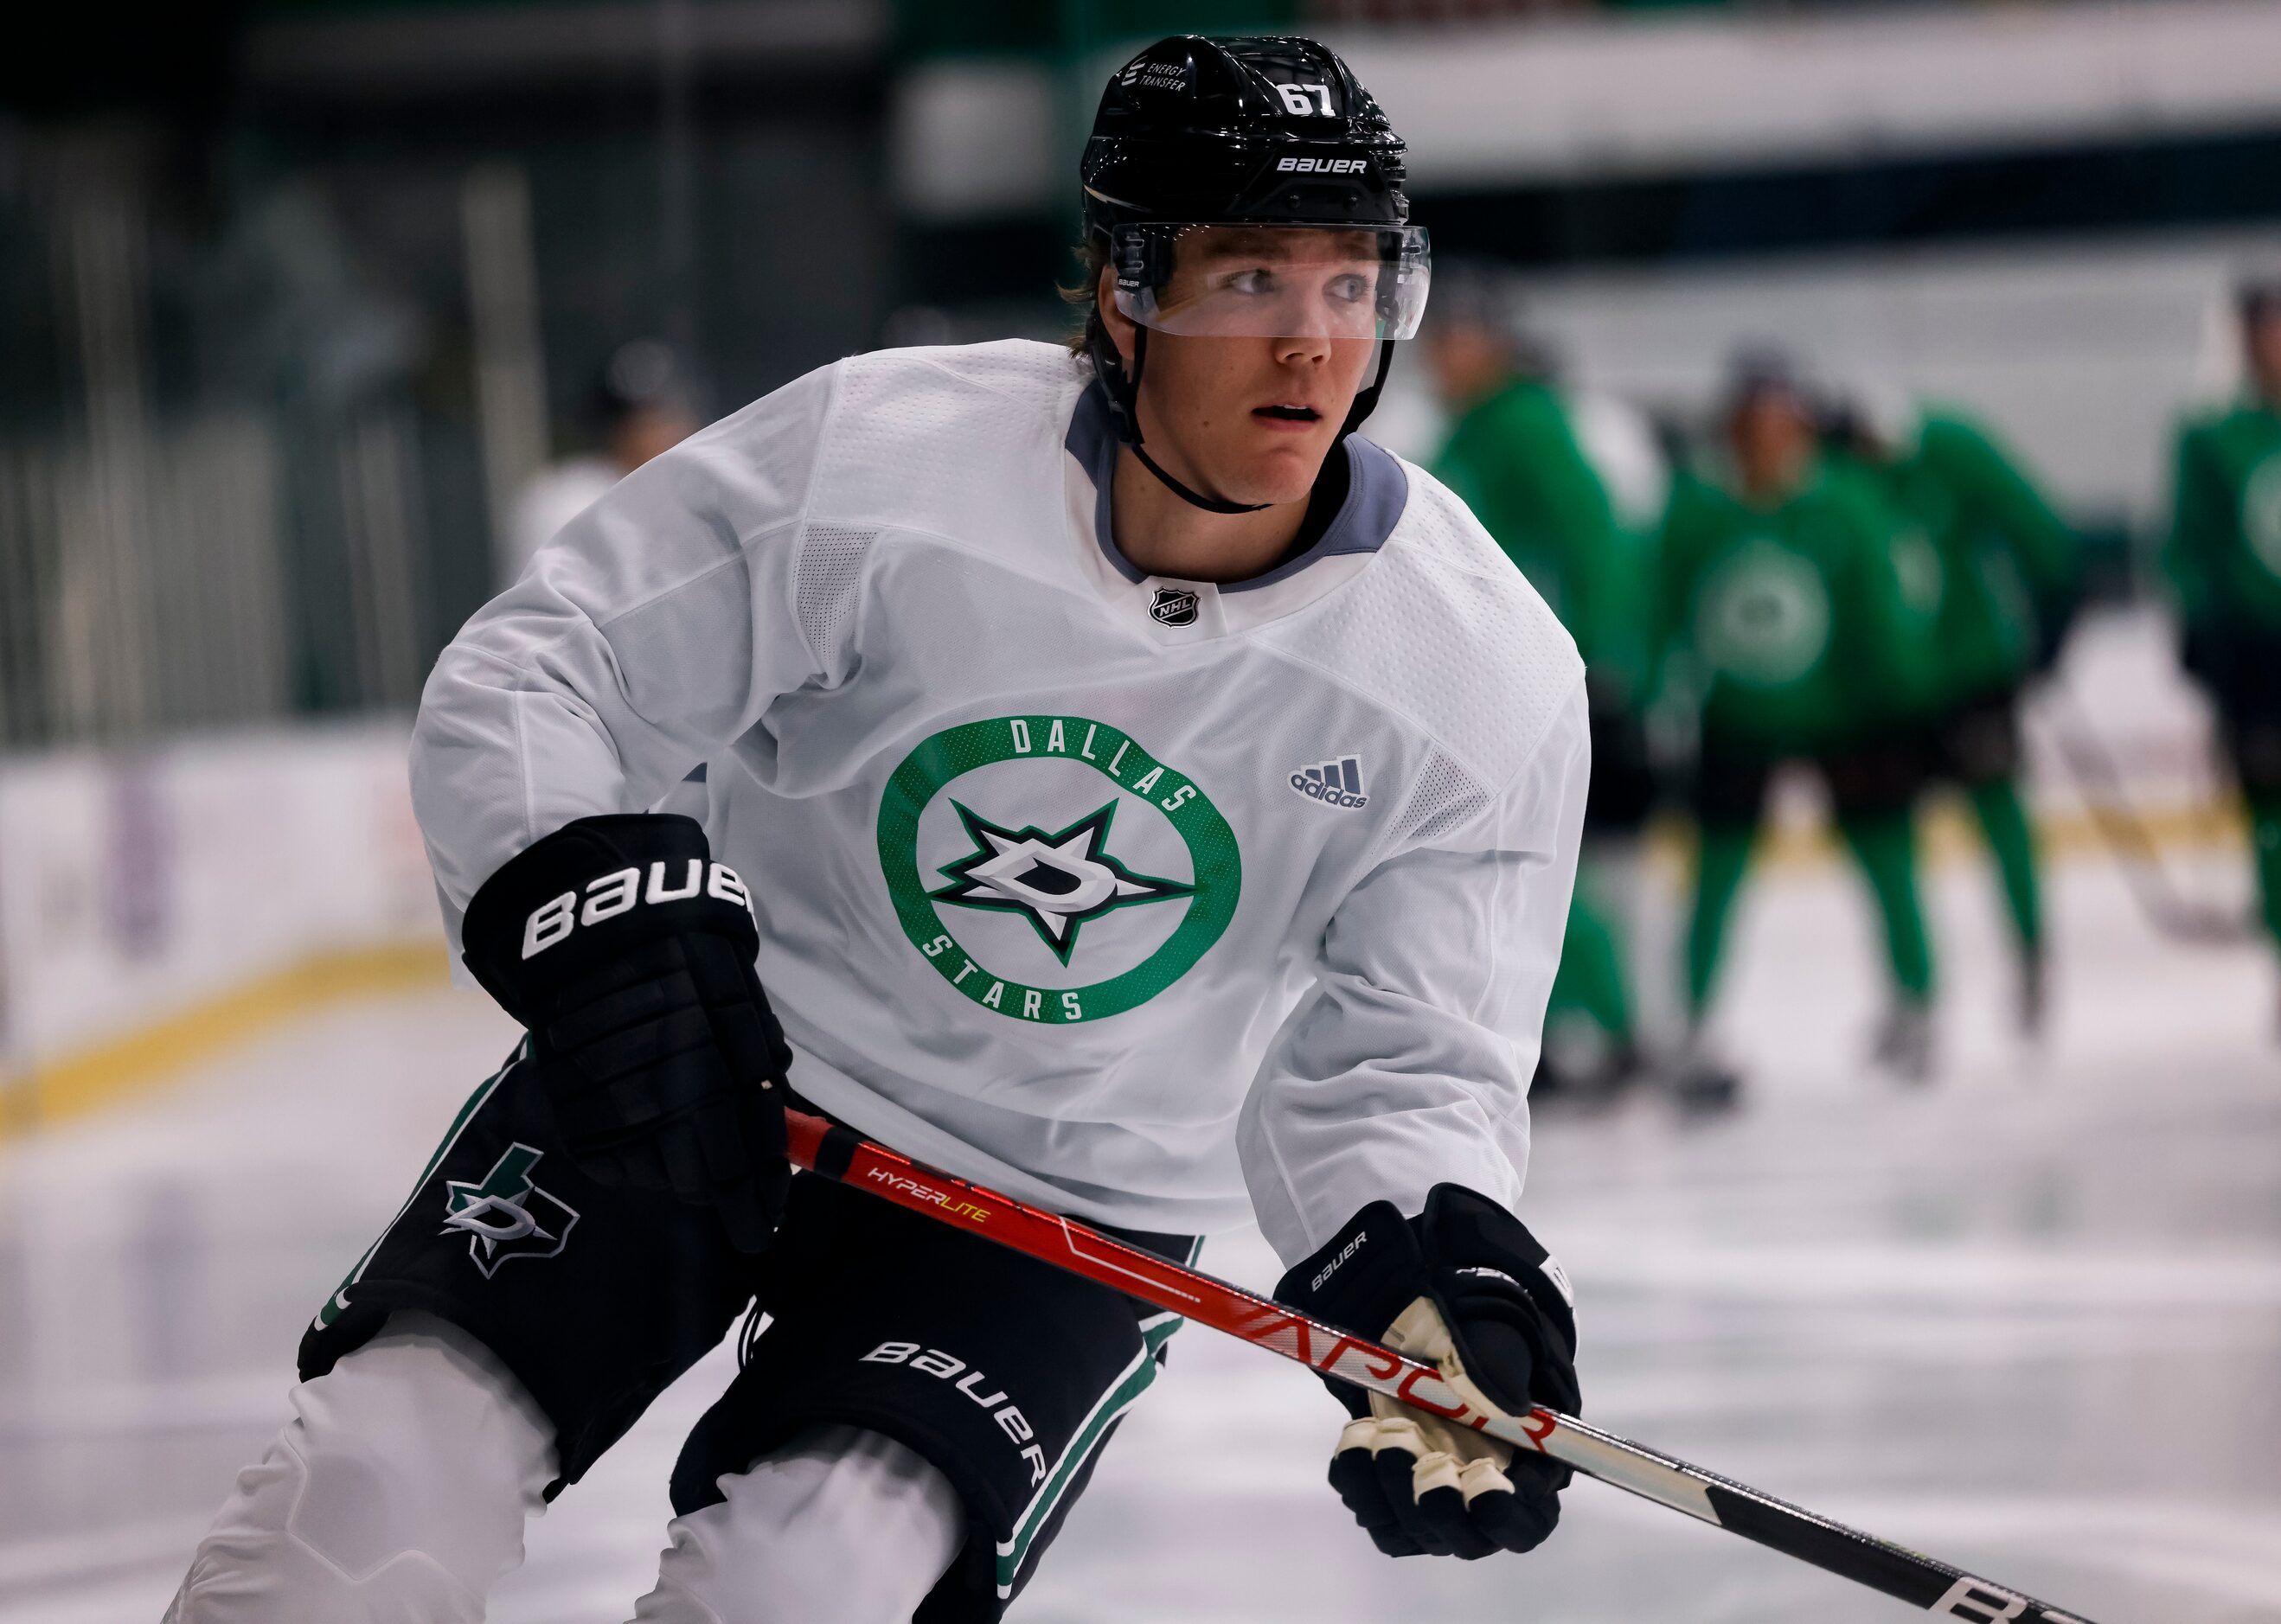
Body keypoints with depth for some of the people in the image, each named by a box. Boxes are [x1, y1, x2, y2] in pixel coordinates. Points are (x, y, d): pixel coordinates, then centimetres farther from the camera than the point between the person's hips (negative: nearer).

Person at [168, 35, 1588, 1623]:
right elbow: (527, 684, -12)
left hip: (1062, 1203, 0)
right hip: (703, 1062, 0)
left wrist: (1439, 1271, -31)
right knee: (381, 1469, -14)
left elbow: (1404, 1059, -10)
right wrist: (607, 922, -30)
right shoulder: (871, 457, -19)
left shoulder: (1486, 674, -15)